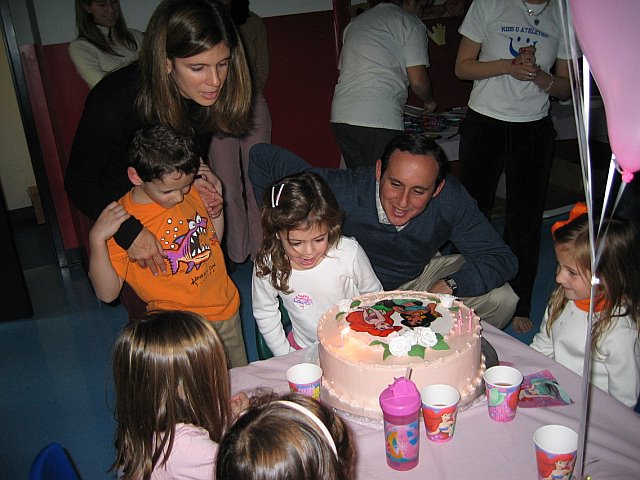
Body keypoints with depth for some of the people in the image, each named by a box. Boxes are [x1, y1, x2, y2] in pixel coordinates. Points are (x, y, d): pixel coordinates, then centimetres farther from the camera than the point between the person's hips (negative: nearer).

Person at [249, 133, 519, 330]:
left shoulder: (451, 199, -28)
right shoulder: (340, 192, -35)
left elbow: (501, 259, -20)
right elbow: (263, 156, -24)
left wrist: (449, 285, -36)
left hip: (421, 277, 2)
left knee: (502, 300, -15)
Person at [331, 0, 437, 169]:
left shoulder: (355, 22, 24)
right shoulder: (410, 22, 3)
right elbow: (418, 80, -5)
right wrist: (429, 101, 17)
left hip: (340, 117, 7)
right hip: (381, 122, -7)